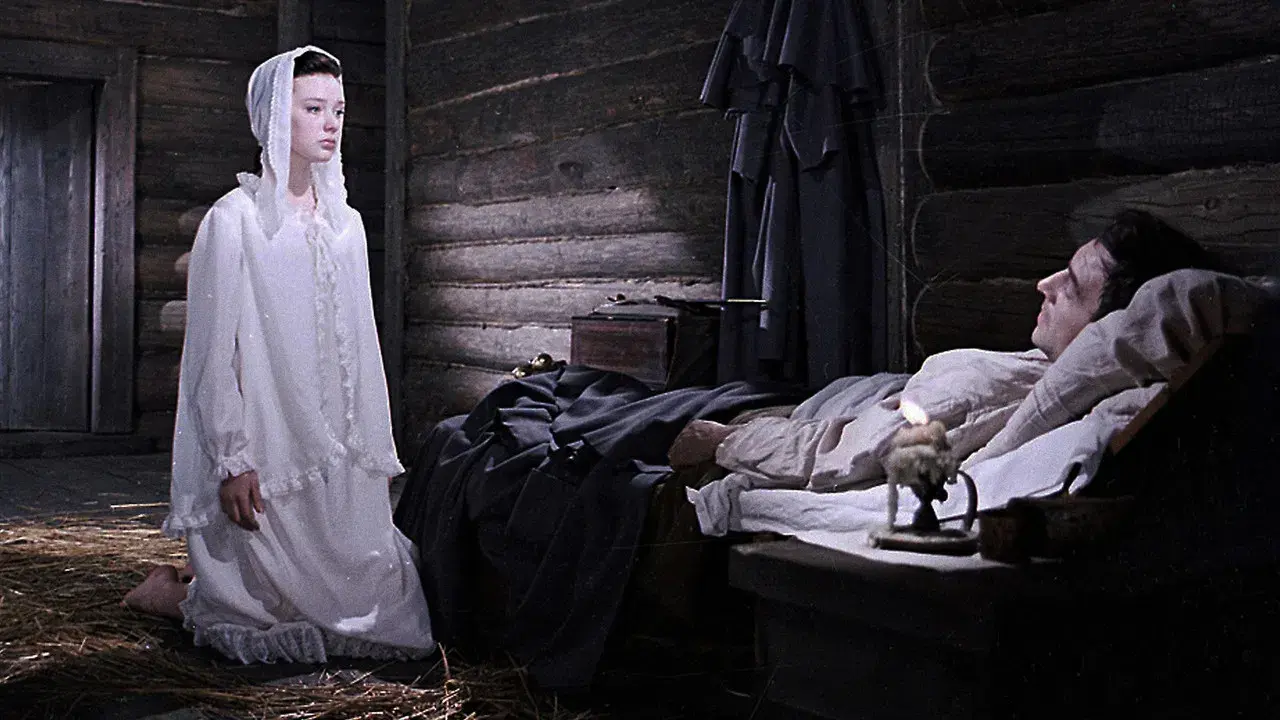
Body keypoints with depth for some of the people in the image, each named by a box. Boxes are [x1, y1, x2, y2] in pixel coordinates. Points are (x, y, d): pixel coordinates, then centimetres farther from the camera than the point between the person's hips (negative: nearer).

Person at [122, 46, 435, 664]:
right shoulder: (235, 219, -8)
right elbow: (216, 349, -11)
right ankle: (170, 593, 17)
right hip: (268, 459, -7)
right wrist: (233, 461, -16)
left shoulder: (347, 223, 11)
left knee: (384, 594, 9)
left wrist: (375, 449, 13)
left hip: (340, 457, 7)